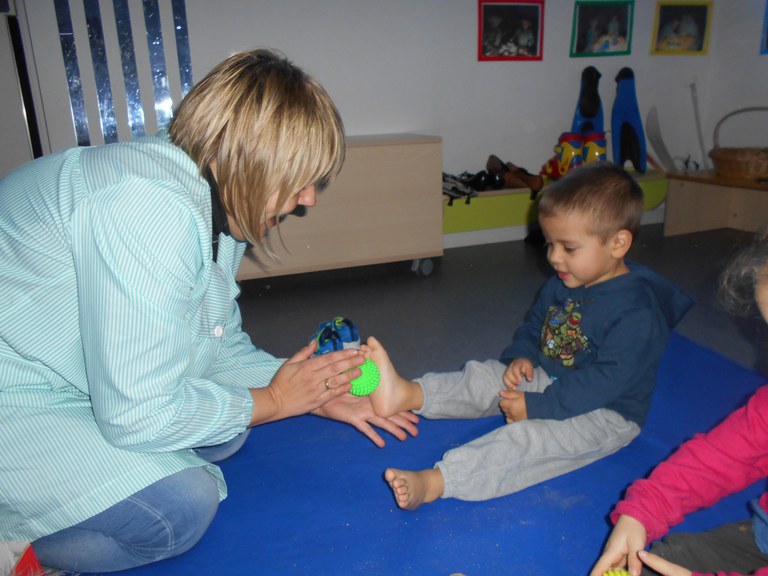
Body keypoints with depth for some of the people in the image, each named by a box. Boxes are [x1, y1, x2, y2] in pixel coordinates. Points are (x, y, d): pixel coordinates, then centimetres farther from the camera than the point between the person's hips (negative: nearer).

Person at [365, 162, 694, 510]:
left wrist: (537, 406, -26)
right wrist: (522, 357, -7)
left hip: (605, 414, -8)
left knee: (528, 439, -30)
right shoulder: (560, 286, 2)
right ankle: (406, 394, -31)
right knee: (485, 377, -11)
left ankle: (431, 483, -44)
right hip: (549, 380, 8)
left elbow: (607, 380, -27)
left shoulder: (635, 311, -23)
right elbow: (534, 324, 16)